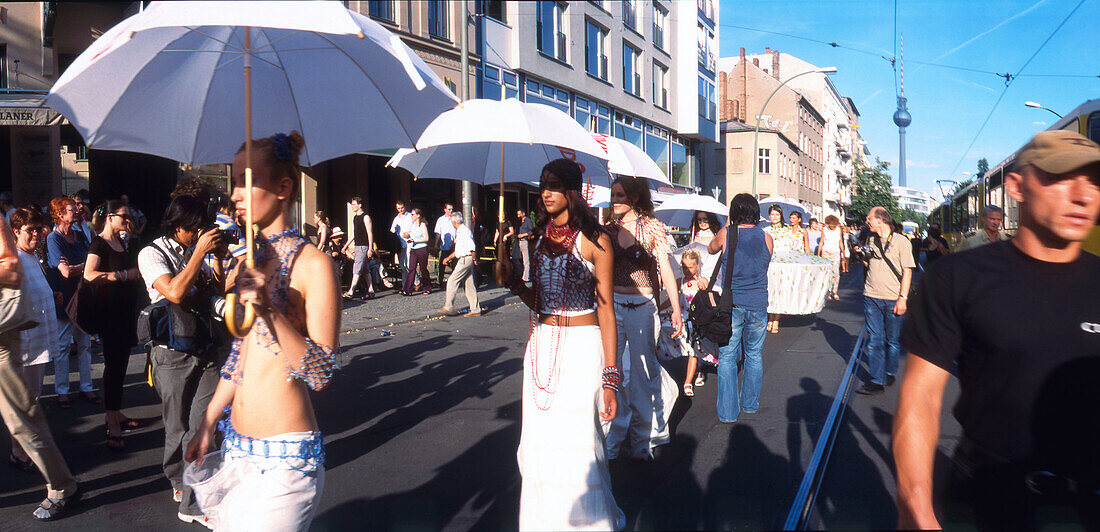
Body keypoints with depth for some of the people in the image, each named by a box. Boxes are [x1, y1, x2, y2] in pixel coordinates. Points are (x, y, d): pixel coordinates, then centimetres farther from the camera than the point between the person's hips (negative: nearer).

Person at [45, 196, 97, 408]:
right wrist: (85, 266, -6)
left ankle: (86, 387, 19)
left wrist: (74, 267, -6)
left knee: (84, 344, 10)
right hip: (64, 299, -6)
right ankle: (62, 391, 14)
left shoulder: (80, 236, 9)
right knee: (62, 346, 3)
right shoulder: (53, 239, -10)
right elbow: (66, 272, -18)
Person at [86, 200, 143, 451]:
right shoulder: (99, 244, -9)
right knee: (113, 364, -7)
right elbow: (90, 275, -24)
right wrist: (125, 275, -22)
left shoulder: (124, 242, 15)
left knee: (122, 362, 13)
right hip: (109, 310, -8)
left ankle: (116, 414, 24)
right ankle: (113, 427, -3)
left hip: (127, 309, 8)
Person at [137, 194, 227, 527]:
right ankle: (179, 479, 30)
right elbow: (175, 292, -23)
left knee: (203, 425, -2)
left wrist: (218, 258, 2)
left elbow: (218, 289, 17)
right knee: (178, 427, 7)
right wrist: (200, 251, -19)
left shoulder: (197, 249, 10)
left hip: (207, 348, 4)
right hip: (174, 354, -4)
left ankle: (193, 501, 8)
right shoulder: (152, 254, -6)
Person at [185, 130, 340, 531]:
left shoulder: (311, 263, -15)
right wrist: (207, 426, 18)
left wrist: (269, 310, -30)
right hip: (235, 448, 7)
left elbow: (321, 373, -19)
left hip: (285, 457, -7)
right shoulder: (249, 260, 9)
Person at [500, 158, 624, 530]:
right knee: (540, 443, 8)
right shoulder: (542, 237, 11)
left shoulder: (594, 241, -6)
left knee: (576, 442, -4)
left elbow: (606, 311, -8)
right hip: (542, 346, 6)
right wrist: (514, 282, -2)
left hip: (581, 347, -5)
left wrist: (610, 378, -12)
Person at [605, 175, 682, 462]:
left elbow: (664, 267, -4)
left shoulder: (652, 226, -2)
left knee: (643, 374, 4)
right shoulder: (609, 229, 7)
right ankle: (611, 440, 15)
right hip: (612, 304, 3)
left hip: (642, 306, -3)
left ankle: (642, 440, 19)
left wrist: (676, 309, -10)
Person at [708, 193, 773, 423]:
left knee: (727, 358, 6)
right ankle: (750, 404, 30)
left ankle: (728, 412, 6)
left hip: (732, 306, -2)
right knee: (754, 355, 17)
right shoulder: (767, 237, 0)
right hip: (758, 307, 2)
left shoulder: (726, 234, -6)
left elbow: (711, 249, 14)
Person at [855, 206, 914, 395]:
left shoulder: (900, 241, -4)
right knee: (874, 340, 1)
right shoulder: (870, 240, 12)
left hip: (893, 300, -4)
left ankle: (890, 374, 26)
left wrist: (903, 298, -12)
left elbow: (907, 271, -6)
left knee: (893, 340, 9)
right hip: (871, 297, 4)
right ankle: (877, 381, 2)